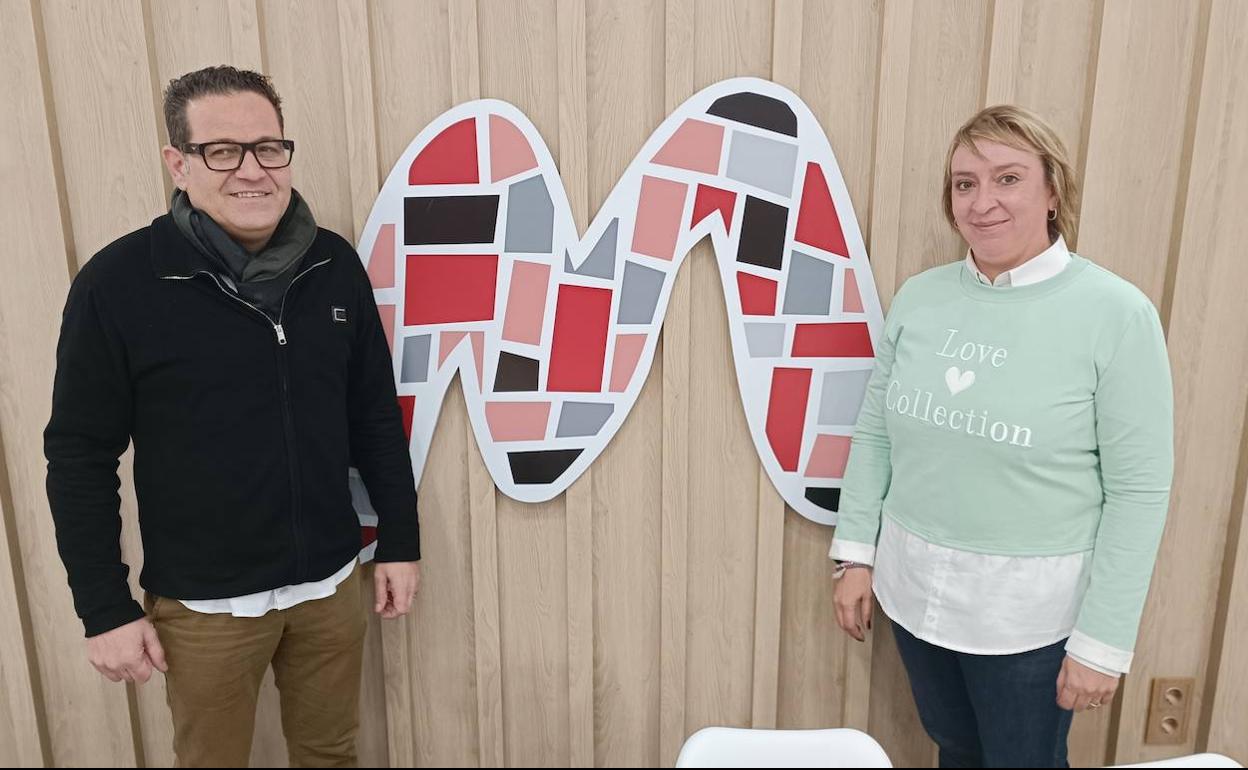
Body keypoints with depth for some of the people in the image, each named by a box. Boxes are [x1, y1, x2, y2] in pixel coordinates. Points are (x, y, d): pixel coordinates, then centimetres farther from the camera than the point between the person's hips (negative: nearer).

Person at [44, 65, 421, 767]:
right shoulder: (118, 282, -13)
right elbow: (81, 456, -7)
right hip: (204, 604, -2)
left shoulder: (335, 264, -4)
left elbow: (376, 415, 3)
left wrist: (400, 542, 4)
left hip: (333, 583, 3)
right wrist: (106, 610, -6)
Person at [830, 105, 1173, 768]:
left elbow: (1140, 491, -12)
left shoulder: (1116, 314, -14)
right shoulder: (918, 297, -1)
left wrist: (1102, 641, -12)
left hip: (1029, 609, -3)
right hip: (913, 588, 4)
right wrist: (855, 553, 3)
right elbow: (874, 432, 5)